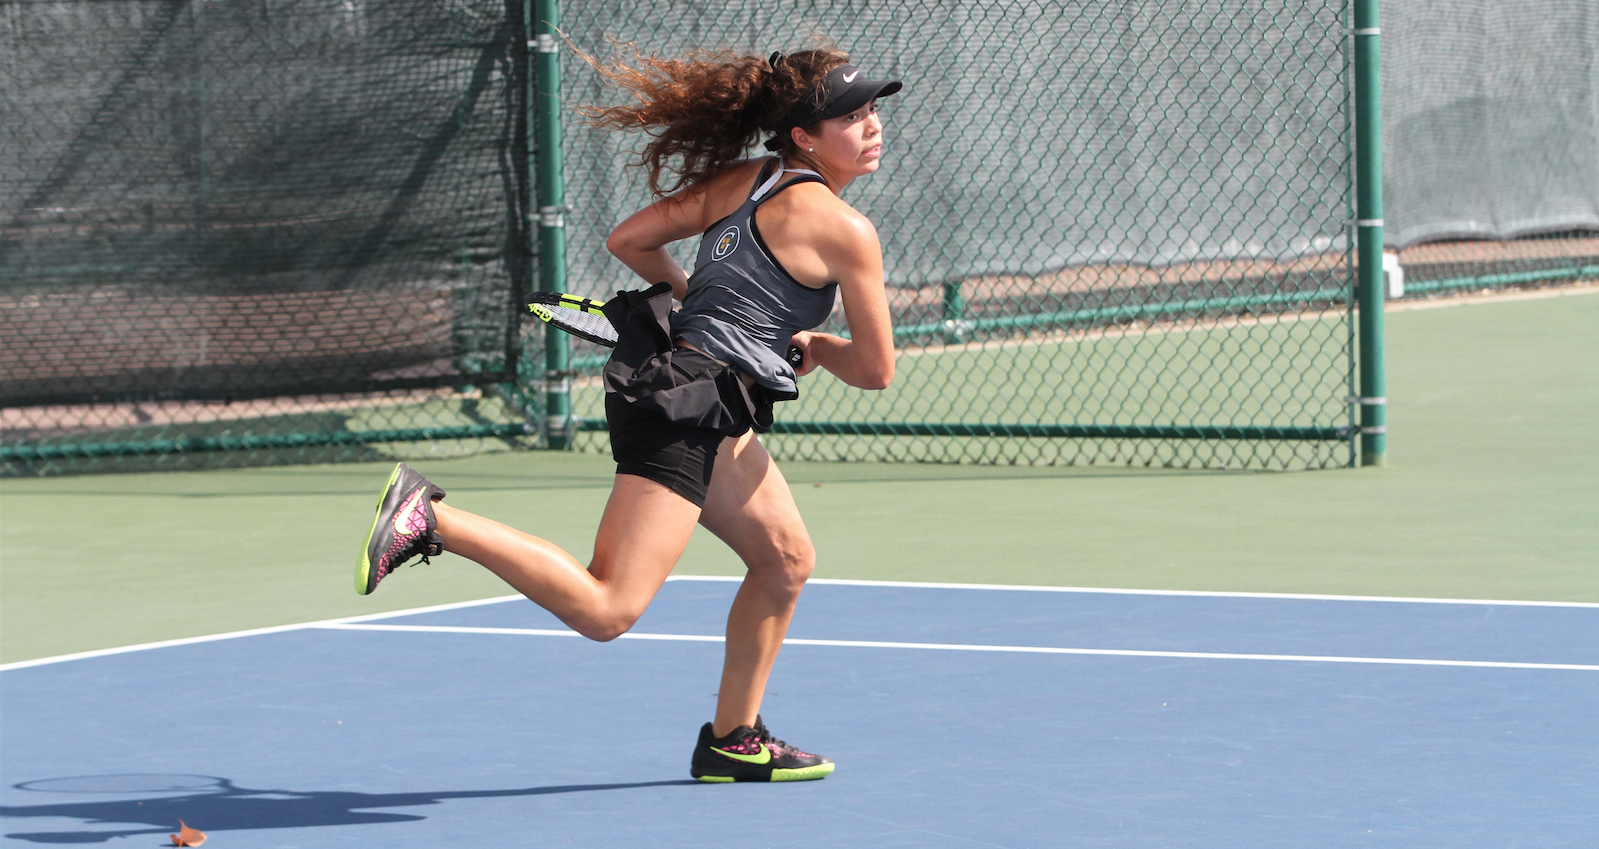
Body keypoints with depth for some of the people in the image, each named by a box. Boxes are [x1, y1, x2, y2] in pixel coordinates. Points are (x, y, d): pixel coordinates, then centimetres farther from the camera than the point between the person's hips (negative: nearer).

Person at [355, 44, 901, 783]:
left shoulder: (737, 181, 12)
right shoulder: (845, 230, -9)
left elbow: (629, 239, 13)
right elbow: (875, 369, -2)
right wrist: (812, 345, 18)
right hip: (686, 409, -10)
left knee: (787, 559, 22)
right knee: (604, 611, -15)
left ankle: (732, 740, 31)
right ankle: (430, 517, -21)